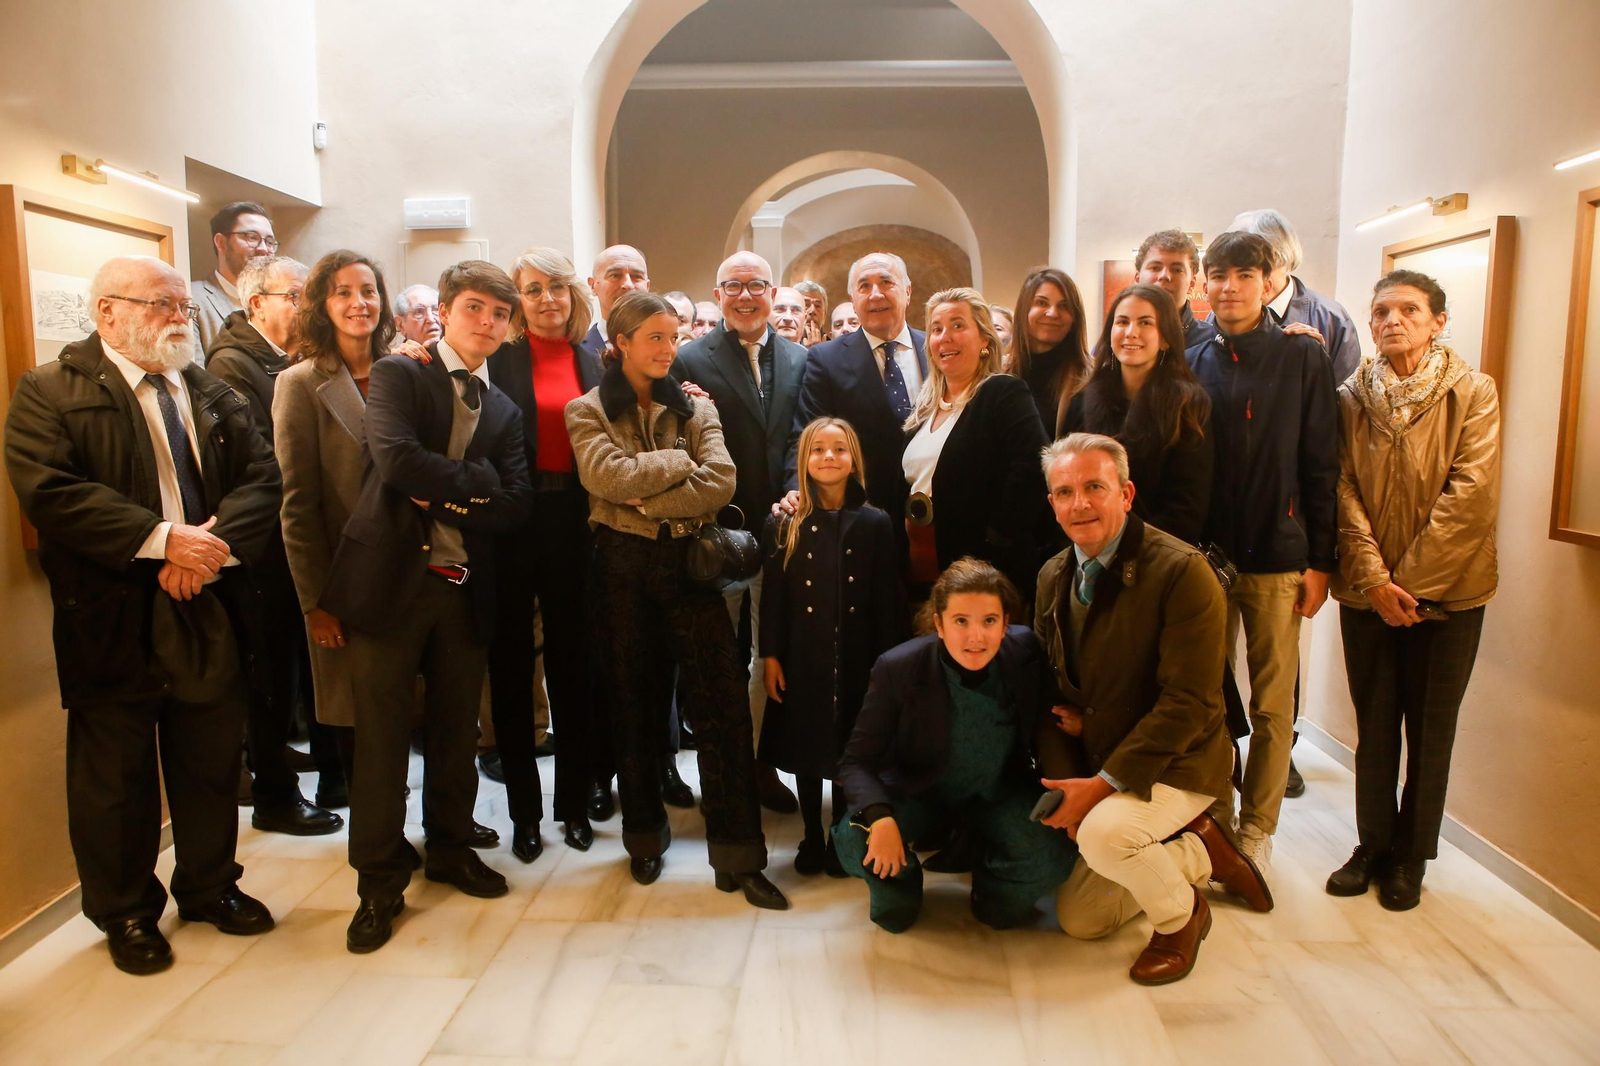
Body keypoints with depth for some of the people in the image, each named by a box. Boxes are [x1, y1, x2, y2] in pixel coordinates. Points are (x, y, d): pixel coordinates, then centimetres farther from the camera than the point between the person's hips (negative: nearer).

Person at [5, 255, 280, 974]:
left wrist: (216, 541, -16)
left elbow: (262, 476, 1)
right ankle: (125, 912, 29)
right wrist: (162, 539, -22)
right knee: (115, 775, 10)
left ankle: (209, 886, 34)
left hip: (205, 612, 4)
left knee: (211, 761, 14)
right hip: (110, 621, -4)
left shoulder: (212, 393, 11)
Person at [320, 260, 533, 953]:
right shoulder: (397, 377, 2)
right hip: (391, 578, -4)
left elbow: (516, 507, 1)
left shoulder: (504, 412, 15)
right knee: (383, 734, 2)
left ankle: (450, 848, 33)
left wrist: (442, 496, -11)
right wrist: (474, 482, -9)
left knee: (456, 730, 14)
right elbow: (398, 459, -18)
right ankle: (379, 883, 15)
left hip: (464, 588, 5)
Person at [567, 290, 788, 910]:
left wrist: (647, 498, -14)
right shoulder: (588, 411, 4)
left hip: (689, 559, 1)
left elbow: (721, 482, -8)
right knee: (633, 701, 10)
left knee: (721, 703, -4)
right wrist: (678, 462, -8)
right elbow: (609, 477, -15)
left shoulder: (695, 408, 8)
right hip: (623, 564, -1)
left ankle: (738, 856, 4)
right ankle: (645, 837, 28)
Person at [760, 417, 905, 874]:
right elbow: (772, 595, 0)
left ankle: (840, 839, 27)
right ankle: (811, 839, 27)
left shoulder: (874, 523, -1)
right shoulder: (782, 523, 0)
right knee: (805, 748, 10)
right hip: (802, 658, 0)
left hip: (856, 657, 0)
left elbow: (888, 598, -1)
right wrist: (770, 655, -4)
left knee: (850, 750, 9)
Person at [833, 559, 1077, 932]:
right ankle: (899, 886, 10)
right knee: (853, 841, -28)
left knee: (1053, 856, -26)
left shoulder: (1028, 653, -17)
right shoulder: (897, 668, -23)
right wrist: (880, 817, -38)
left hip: (1001, 793, 2)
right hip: (920, 795, -1)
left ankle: (991, 892, 11)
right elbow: (856, 761, -20)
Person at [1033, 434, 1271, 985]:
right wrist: (1066, 782, -10)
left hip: (1176, 766, -6)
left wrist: (1103, 785, -25)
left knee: (1103, 830, -36)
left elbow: (1187, 702, -23)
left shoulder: (1182, 571, -20)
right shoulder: (1053, 577, 1)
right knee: (1080, 921, 9)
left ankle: (1180, 917, -2)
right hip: (1092, 767, 7)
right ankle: (1199, 853, 29)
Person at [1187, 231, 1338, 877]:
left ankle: (1256, 830, 18)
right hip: (1203, 557, 2)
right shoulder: (1191, 366, 8)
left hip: (1278, 561, -1)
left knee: (1272, 705, 5)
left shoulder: (1303, 358, 3)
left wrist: (1319, 561, -4)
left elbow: (1320, 466, 0)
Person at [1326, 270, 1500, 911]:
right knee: (1374, 725, 10)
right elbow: (1344, 493, -2)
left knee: (1430, 729, 8)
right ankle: (1373, 845, 25)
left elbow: (1470, 495, -12)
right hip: (1366, 593, 2)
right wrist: (1374, 579, -12)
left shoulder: (1473, 394, -4)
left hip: (1446, 593, -2)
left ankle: (1411, 856, 23)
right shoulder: (1351, 399, 3)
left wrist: (1409, 580, -14)